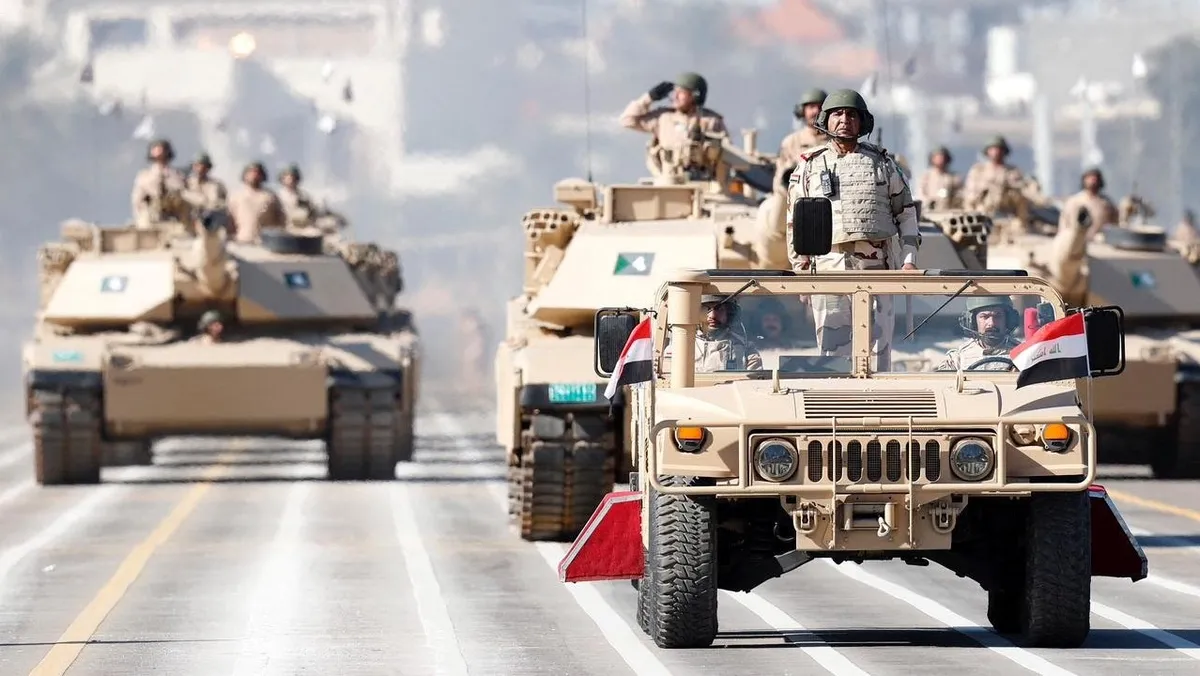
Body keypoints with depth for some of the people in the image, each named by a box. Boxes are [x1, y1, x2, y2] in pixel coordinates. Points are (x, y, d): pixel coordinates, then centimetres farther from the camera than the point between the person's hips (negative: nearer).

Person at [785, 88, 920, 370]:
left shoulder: (881, 162, 12)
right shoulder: (810, 166, 10)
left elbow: (905, 211, 13)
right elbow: (795, 222, 11)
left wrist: (909, 259, 4)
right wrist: (800, 268, 4)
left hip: (875, 267, 0)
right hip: (828, 267, 0)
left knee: (876, 343, -3)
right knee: (832, 342, -2)